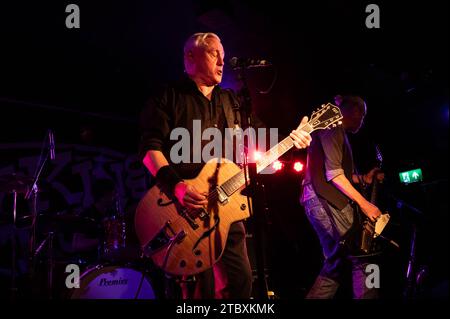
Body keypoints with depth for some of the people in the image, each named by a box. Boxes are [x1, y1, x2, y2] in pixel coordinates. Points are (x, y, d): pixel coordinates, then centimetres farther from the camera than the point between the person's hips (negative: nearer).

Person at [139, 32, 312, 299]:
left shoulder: (229, 101, 20)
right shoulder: (169, 97, 0)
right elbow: (150, 147, -10)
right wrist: (176, 185, -26)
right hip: (188, 209, -6)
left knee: (241, 280, 6)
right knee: (201, 289, -7)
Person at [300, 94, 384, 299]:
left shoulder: (336, 132, 24)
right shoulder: (333, 128, -6)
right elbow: (333, 173, -16)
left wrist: (363, 178, 23)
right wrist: (363, 203, -16)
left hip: (322, 200, 11)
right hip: (325, 200, -11)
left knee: (337, 263, 11)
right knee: (362, 255, -13)